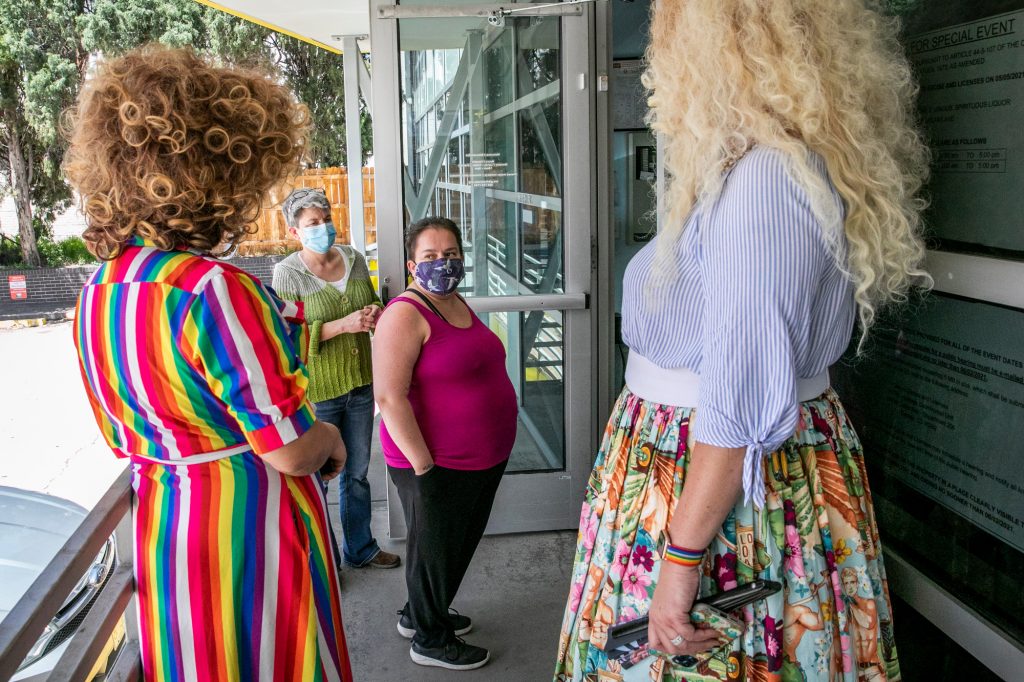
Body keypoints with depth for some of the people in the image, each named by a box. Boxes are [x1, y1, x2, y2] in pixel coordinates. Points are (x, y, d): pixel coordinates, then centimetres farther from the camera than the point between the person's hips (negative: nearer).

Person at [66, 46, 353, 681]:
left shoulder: (96, 295, 2)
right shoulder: (214, 289, -26)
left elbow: (129, 437, 12)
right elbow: (292, 451, -23)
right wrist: (331, 438, -1)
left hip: (161, 537, 8)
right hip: (253, 540, -8)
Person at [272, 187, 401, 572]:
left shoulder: (354, 259, 2)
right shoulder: (288, 273, -14)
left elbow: (372, 303, 17)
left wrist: (375, 313, -7)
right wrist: (343, 325, -27)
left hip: (359, 385, 6)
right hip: (316, 391, -5)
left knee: (357, 473, 20)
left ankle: (359, 548, 39)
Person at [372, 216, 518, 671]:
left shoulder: (457, 304, 10)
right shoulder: (406, 315, -18)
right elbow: (390, 397, -24)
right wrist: (423, 465, -24)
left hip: (483, 459, 9)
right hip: (439, 465, -9)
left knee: (461, 544, 23)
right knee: (435, 549, 9)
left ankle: (420, 613, 44)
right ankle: (429, 639, 30)